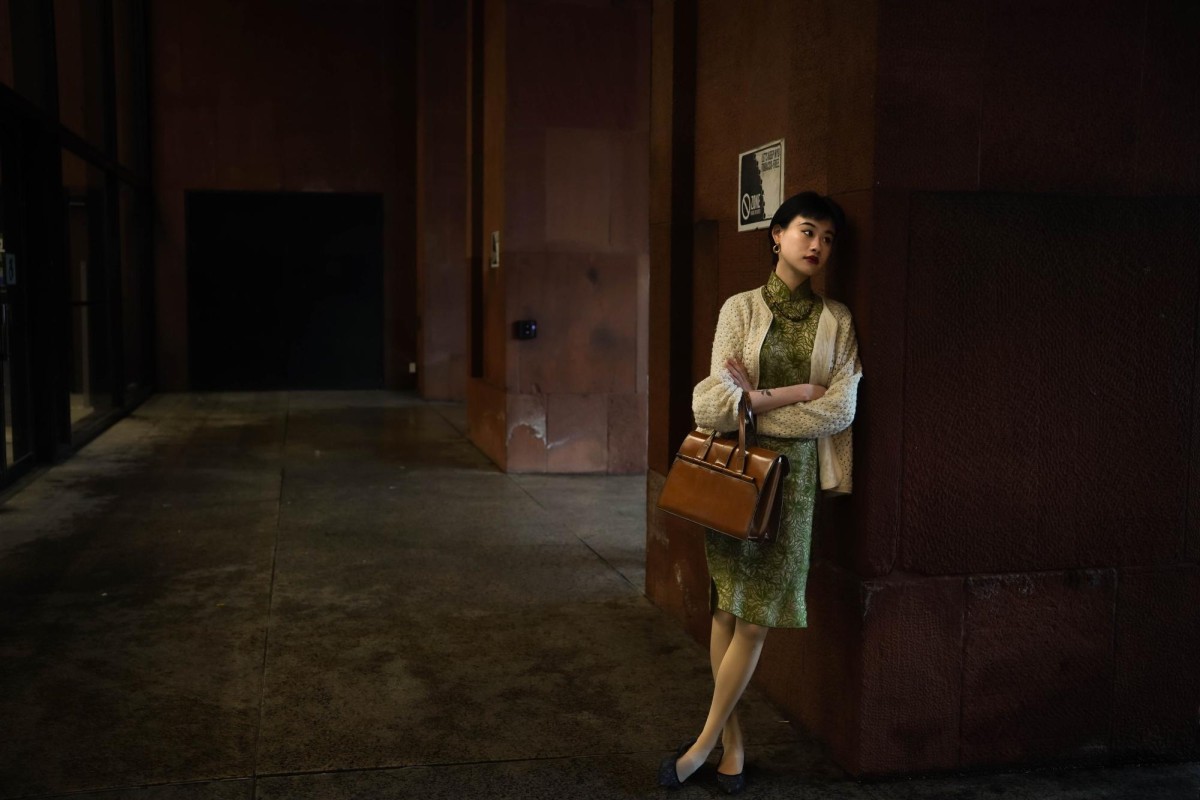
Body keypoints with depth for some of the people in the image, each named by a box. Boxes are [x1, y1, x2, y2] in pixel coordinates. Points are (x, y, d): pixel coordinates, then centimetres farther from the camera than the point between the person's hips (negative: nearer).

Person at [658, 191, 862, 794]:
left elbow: (841, 410, -7)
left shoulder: (837, 321, 4)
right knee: (728, 608, 4)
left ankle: (705, 740, 15)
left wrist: (755, 399, -10)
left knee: (756, 617, 1)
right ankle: (732, 743, 18)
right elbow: (716, 403, -8)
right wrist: (800, 392, -10)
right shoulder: (741, 308, 1)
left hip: (796, 476, 0)